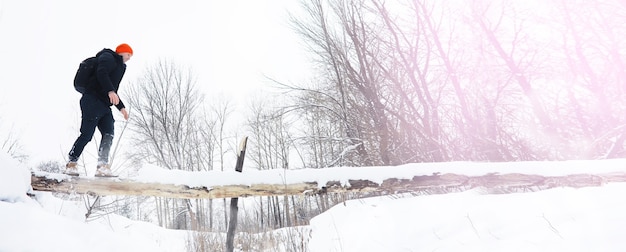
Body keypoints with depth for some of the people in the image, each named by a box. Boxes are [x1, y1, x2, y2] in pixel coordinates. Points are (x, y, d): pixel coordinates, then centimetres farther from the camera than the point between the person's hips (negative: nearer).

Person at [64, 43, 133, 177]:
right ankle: (71, 164, 1)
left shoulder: (119, 67, 30)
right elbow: (101, 73, -18)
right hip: (92, 101, -9)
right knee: (87, 134, -11)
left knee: (108, 135, -5)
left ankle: (102, 167, -6)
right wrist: (110, 91, -31)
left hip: (104, 105, 9)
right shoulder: (108, 57, 5)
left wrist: (121, 107, 25)